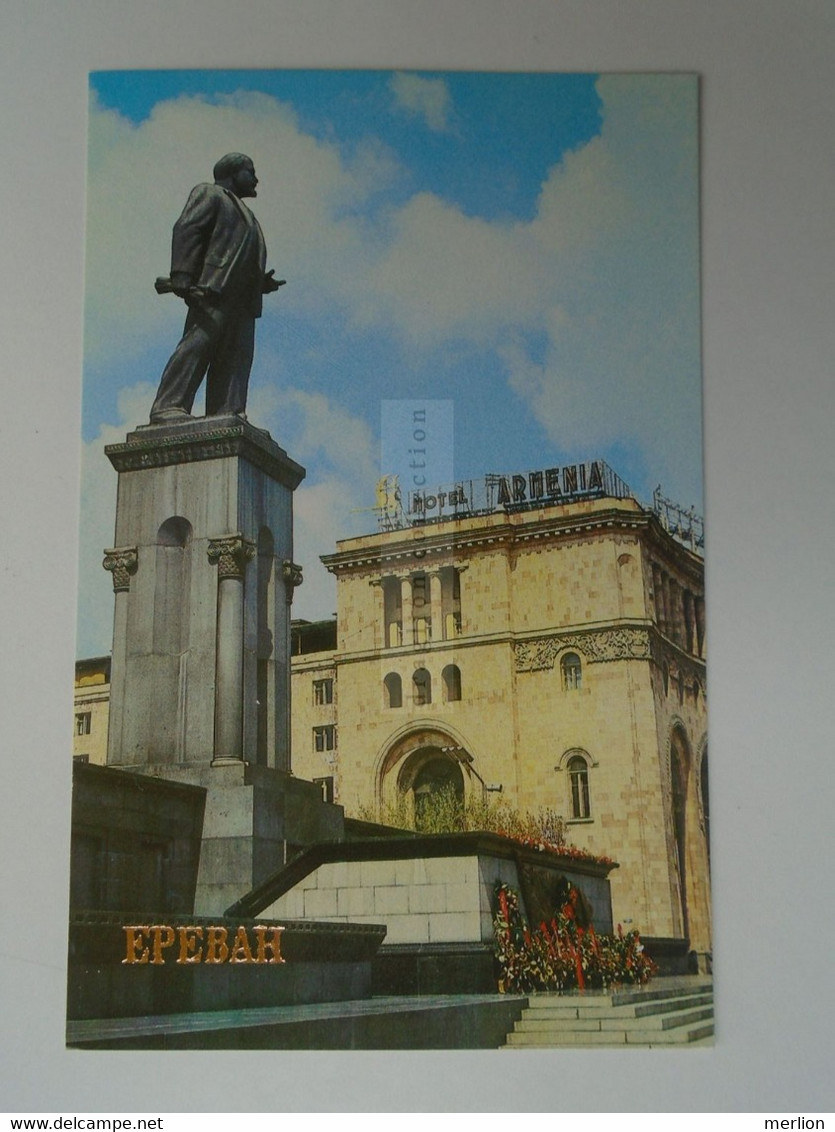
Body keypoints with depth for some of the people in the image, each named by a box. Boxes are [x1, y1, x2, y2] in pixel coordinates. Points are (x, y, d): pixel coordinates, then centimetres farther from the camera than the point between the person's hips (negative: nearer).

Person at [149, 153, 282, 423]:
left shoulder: (245, 217, 38)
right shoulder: (208, 193, 13)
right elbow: (186, 231, -3)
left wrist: (260, 283, 14)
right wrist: (183, 279, -18)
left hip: (241, 299, 8)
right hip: (213, 289, -8)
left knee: (236, 359, -7)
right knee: (197, 344, -22)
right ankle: (168, 408, -30)